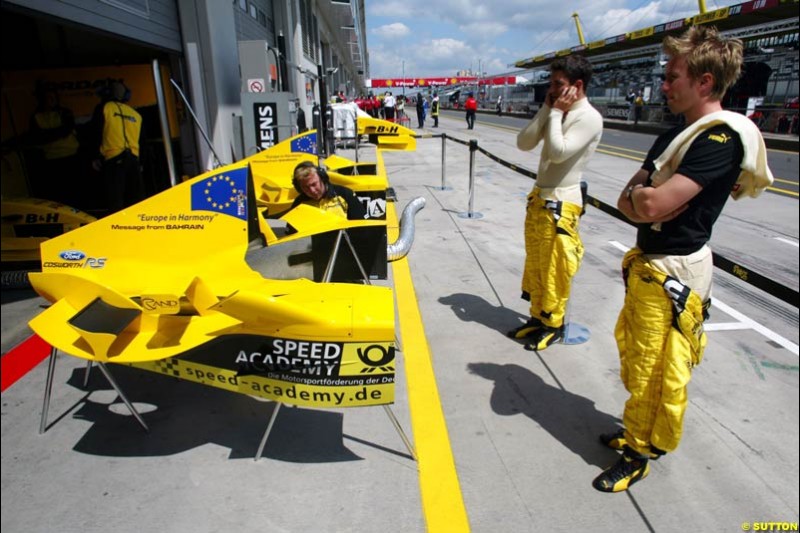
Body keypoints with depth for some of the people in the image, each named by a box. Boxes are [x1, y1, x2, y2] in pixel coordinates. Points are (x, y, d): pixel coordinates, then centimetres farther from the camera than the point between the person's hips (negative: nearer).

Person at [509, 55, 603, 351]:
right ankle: (537, 318, 29)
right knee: (534, 263, 15)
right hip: (539, 198, 9)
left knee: (554, 268, 1)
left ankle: (553, 325, 17)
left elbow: (558, 152, -25)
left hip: (561, 204, -8)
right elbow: (524, 143, 4)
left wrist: (556, 113, -15)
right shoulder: (557, 112, 11)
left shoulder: (589, 118, -13)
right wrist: (546, 110, -2)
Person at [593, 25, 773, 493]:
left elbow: (653, 204, -28)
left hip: (673, 273, -10)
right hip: (647, 262, 10)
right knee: (635, 353, 20)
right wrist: (645, 198, -13)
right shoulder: (681, 133, 12)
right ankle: (639, 432, 39)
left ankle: (642, 454, 23)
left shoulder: (720, 138, -18)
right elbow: (629, 202, 7)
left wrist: (642, 194, -8)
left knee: (658, 370, 5)